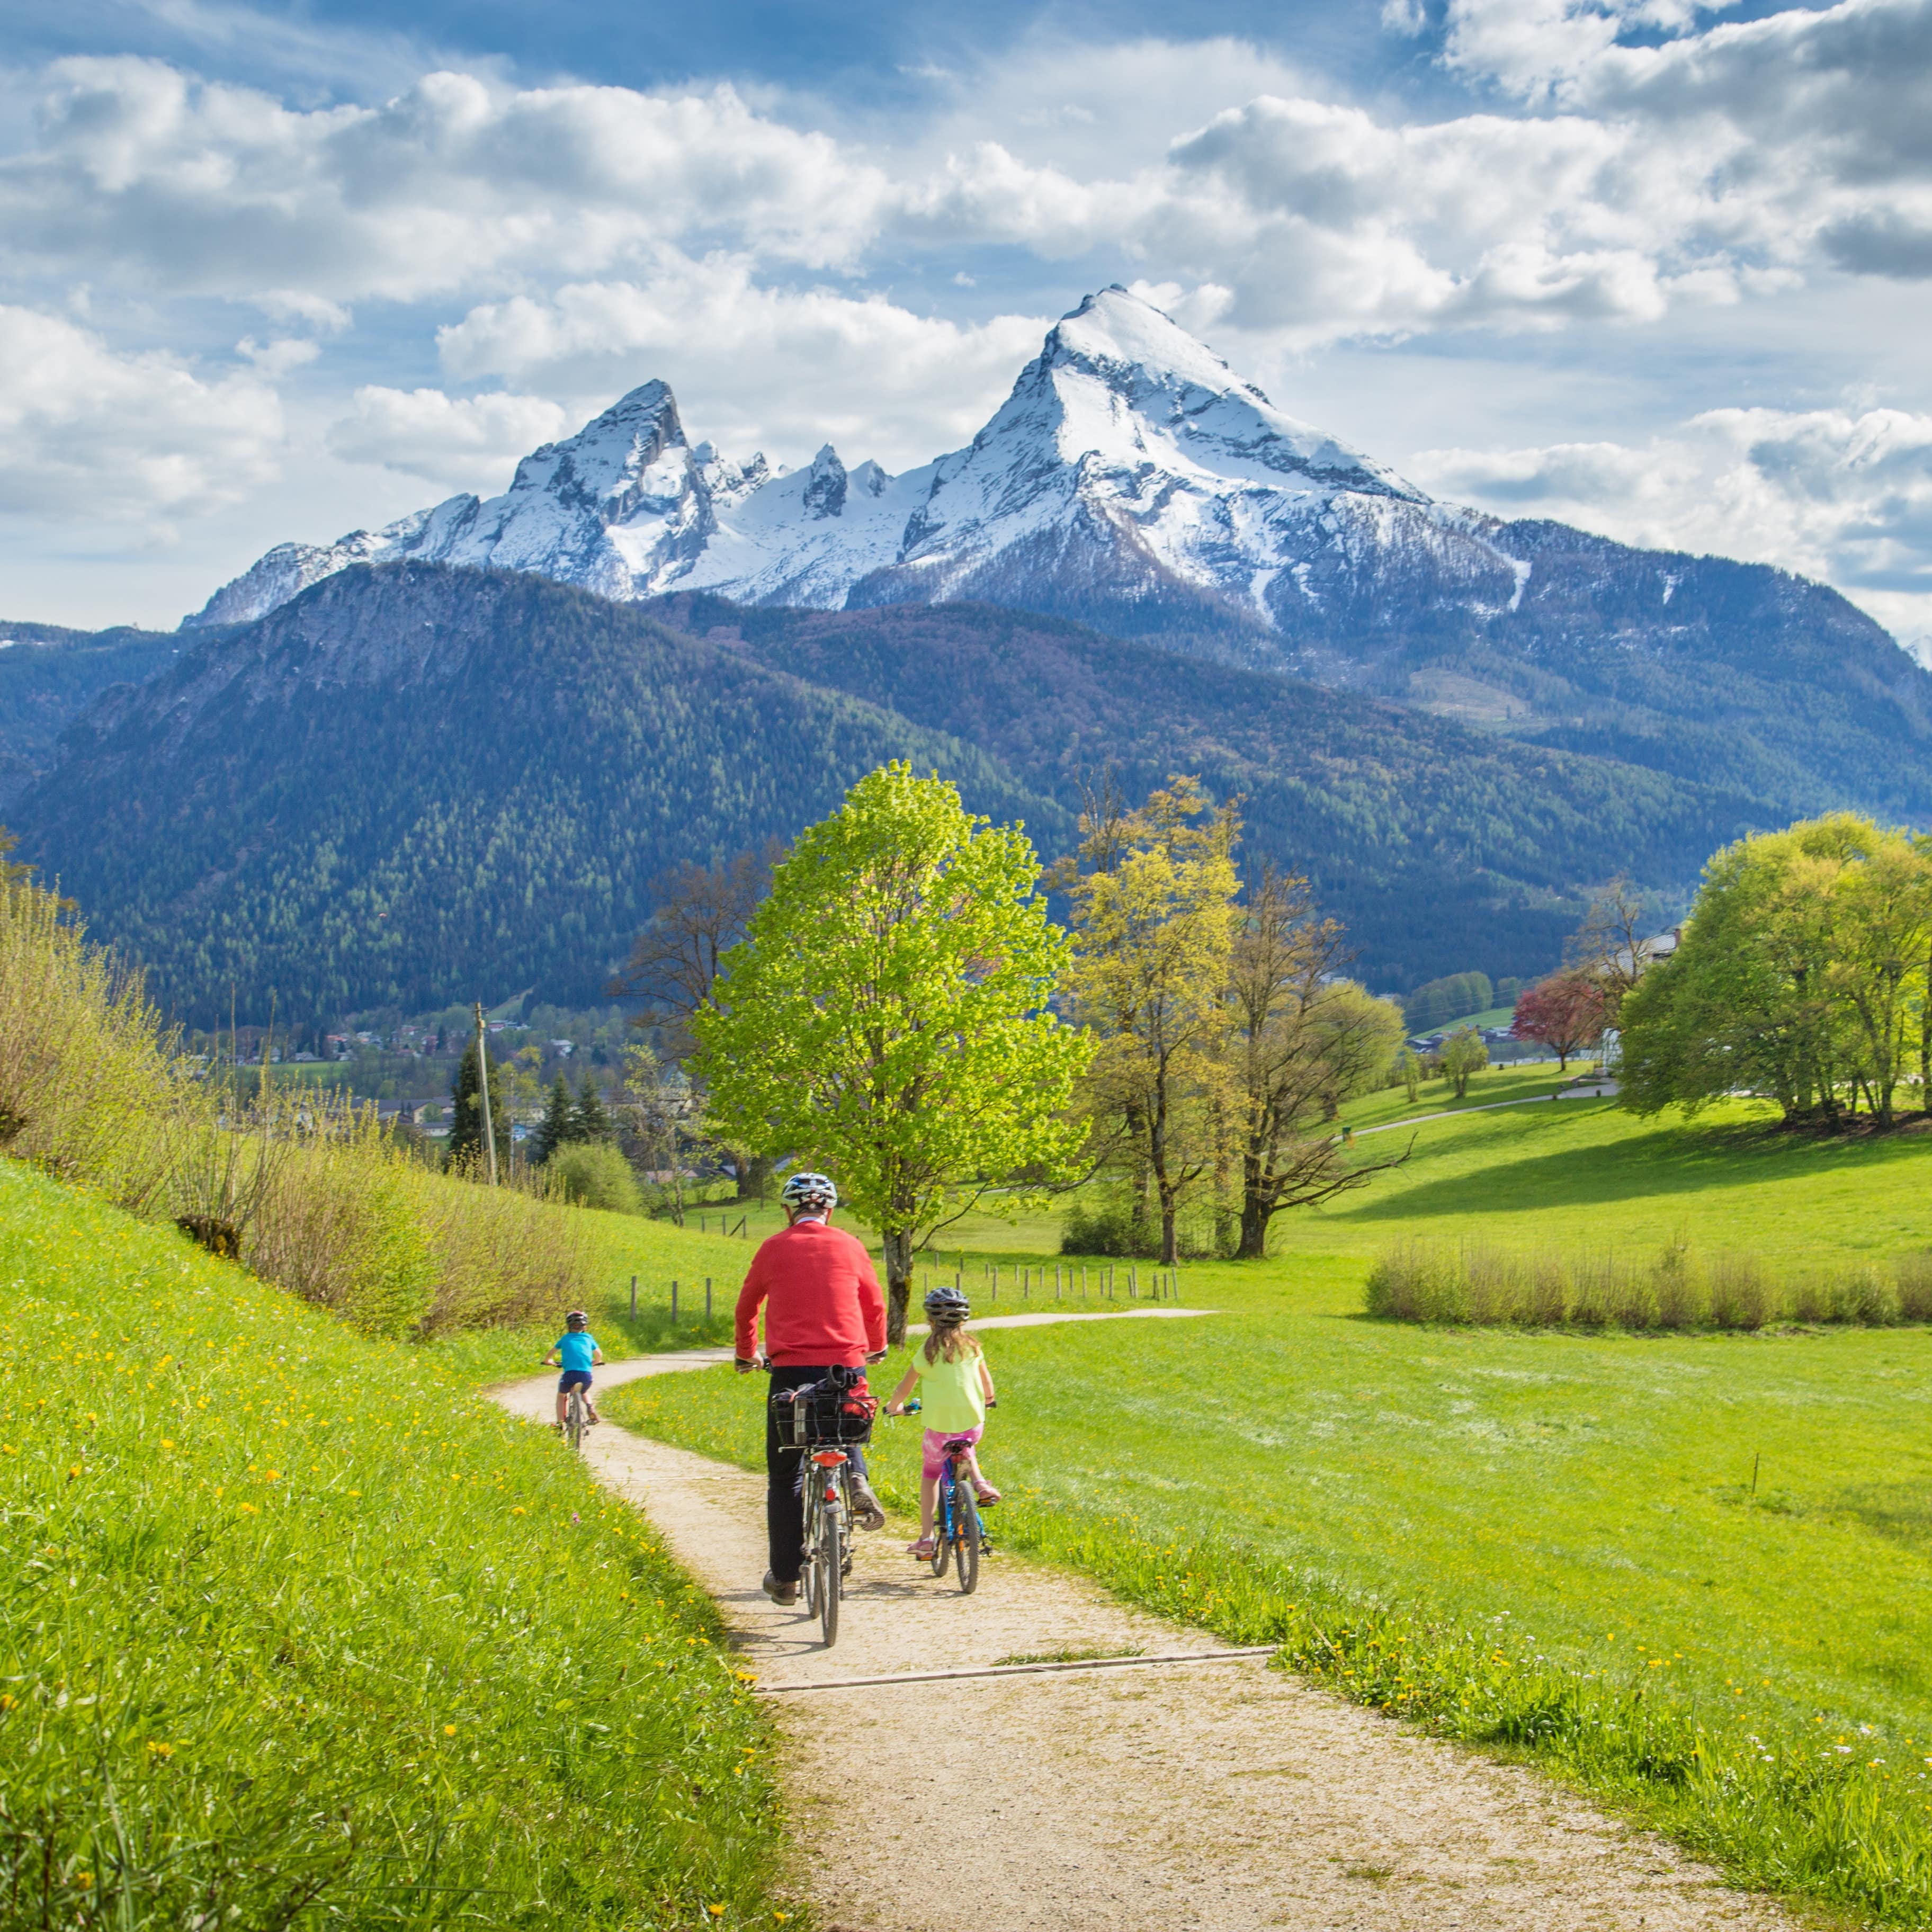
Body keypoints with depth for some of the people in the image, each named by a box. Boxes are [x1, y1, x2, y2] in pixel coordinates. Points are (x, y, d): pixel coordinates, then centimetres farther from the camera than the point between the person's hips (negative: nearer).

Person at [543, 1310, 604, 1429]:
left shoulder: (565, 1338, 17)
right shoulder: (588, 1338, 18)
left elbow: (551, 1353, 24)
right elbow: (599, 1355, 25)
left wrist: (548, 1361, 46)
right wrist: (596, 1362, 47)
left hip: (569, 1374, -1)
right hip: (586, 1376, 1)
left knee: (561, 1395, 27)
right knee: (585, 1392, 34)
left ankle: (560, 1423, 16)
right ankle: (591, 1408, 6)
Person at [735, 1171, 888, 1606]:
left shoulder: (774, 1248, 6)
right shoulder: (849, 1246, 8)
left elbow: (747, 1307, 19)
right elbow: (874, 1305, 21)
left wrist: (746, 1355, 37)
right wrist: (877, 1349, 41)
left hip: (791, 1368, -1)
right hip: (846, 1367, 1)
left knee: (785, 1476, 10)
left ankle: (785, 1578, 10)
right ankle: (857, 1480, 1)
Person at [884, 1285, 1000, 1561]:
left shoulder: (927, 1352, -3)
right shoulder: (972, 1346, 3)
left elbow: (905, 1388, 6)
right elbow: (987, 1383, 13)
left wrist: (894, 1406, 26)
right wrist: (987, 1400, 35)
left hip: (939, 1425, -3)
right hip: (973, 1423, 3)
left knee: (930, 1475, 16)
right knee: (966, 1448, 36)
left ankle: (926, 1538, 11)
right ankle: (979, 1483, 10)